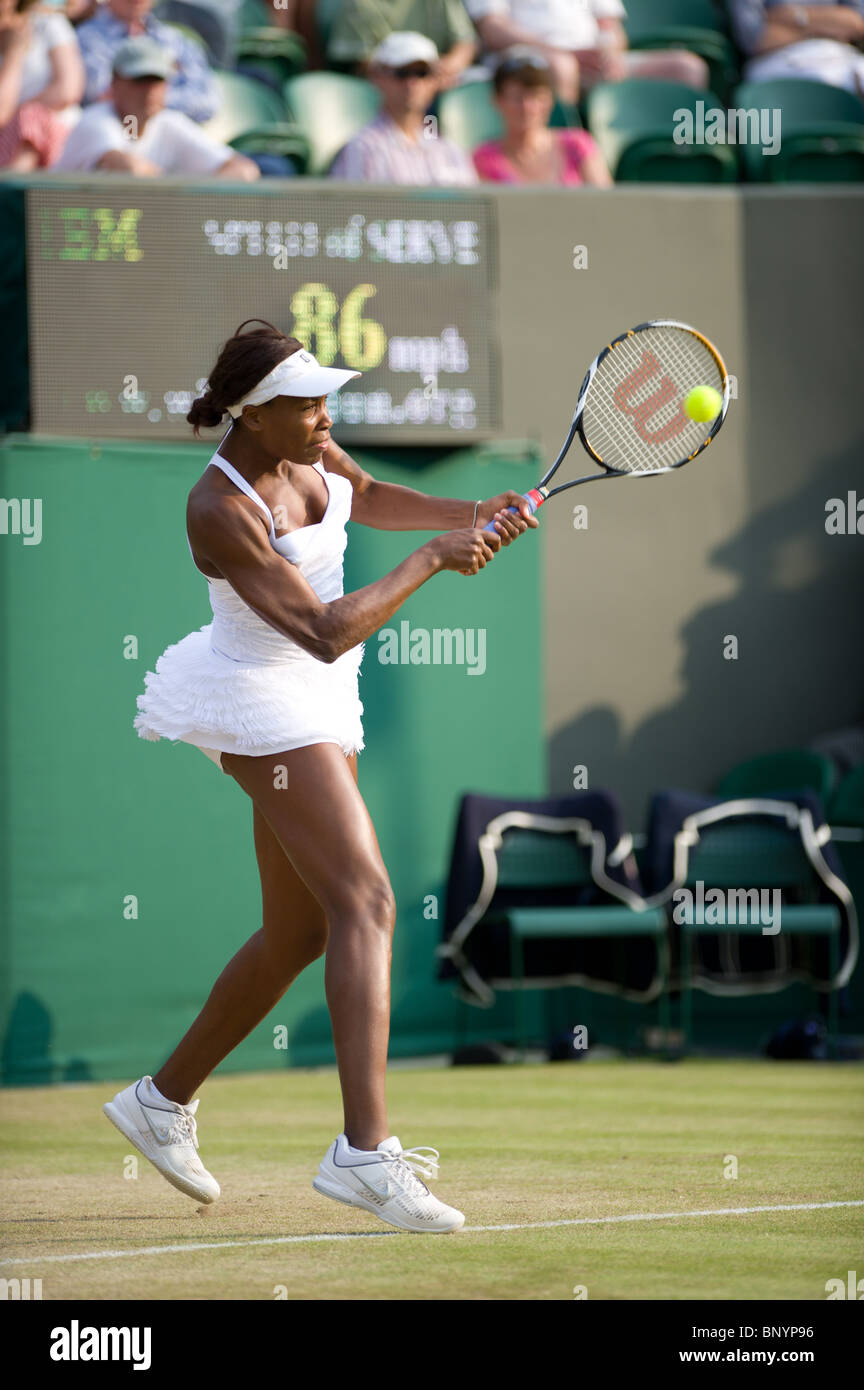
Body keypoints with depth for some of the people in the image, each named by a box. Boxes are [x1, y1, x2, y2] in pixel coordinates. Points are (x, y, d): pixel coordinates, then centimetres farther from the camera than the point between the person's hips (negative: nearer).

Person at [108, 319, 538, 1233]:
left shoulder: (301, 447, -1)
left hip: (313, 707, 10)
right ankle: (364, 1151, -31)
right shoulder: (223, 512, -25)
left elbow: (366, 498, 22)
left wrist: (471, 513, 7)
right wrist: (433, 559, -24)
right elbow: (326, 633, -29)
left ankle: (164, 1099, 31)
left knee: (297, 934, 16)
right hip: (267, 707, -10)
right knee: (366, 904, -22)